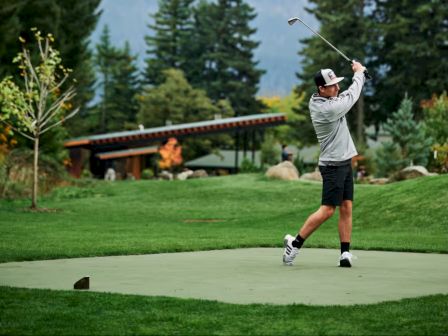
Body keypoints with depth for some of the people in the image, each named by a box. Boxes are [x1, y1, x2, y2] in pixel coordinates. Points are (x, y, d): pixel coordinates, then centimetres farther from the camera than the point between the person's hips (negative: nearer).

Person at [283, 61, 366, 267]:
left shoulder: (317, 101, 4)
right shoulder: (328, 109, -23)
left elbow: (346, 95, 19)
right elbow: (352, 96, -10)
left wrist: (358, 74, 7)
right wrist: (359, 73, 6)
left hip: (344, 163, 9)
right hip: (333, 165, -9)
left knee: (346, 208, 3)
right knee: (327, 210, -9)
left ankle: (345, 253, 1)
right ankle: (295, 243, 0)